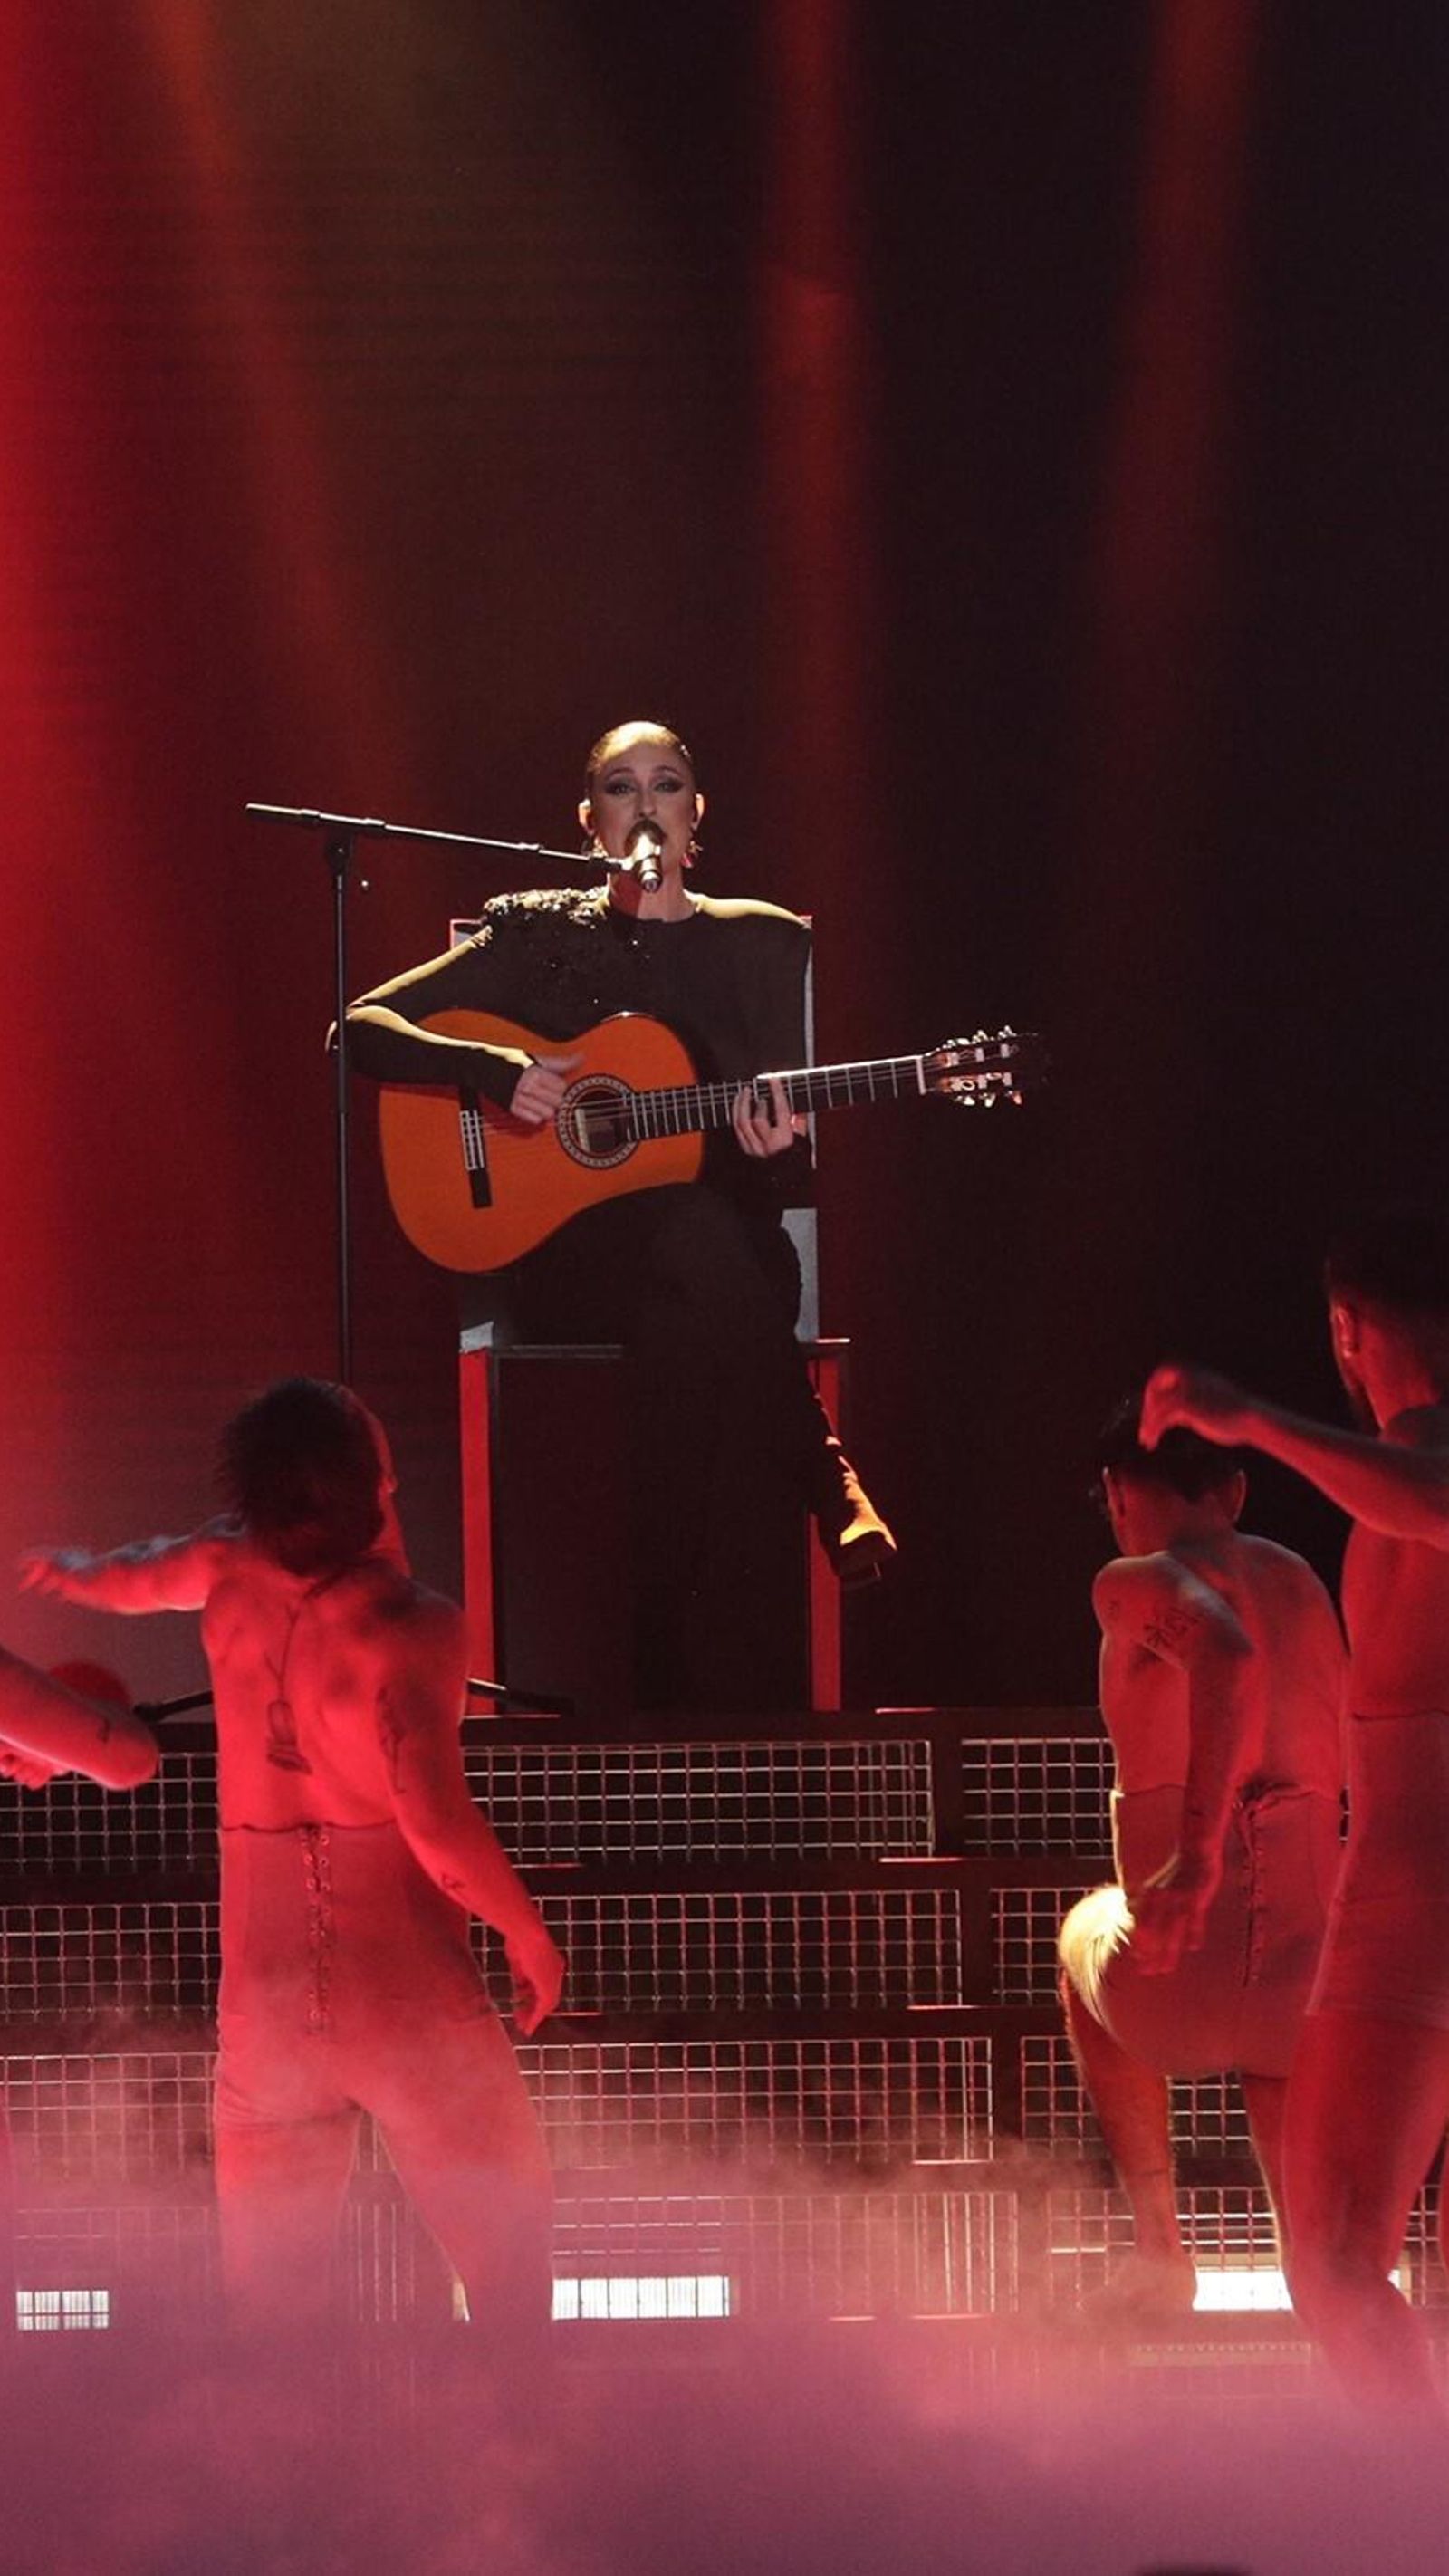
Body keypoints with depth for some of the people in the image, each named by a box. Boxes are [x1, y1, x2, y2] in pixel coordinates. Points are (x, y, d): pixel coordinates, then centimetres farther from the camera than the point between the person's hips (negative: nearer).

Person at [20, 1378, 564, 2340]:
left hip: (265, 1998, 5)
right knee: (508, 2257, 5)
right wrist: (530, 1936, -10)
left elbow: (136, 1575, 27)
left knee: (271, 2293, 12)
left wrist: (79, 1569, 50)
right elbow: (434, 1820, -25)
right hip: (411, 1996, -5)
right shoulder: (408, 1624, -16)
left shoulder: (232, 1576, 2)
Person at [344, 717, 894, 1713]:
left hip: (726, 1247, 2)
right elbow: (361, 1029, 3)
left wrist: (777, 1151, -13)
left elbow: (791, 1181, 12)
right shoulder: (539, 937, 9)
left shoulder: (764, 945, 13)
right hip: (575, 1258, -2)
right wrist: (494, 1069, -12)